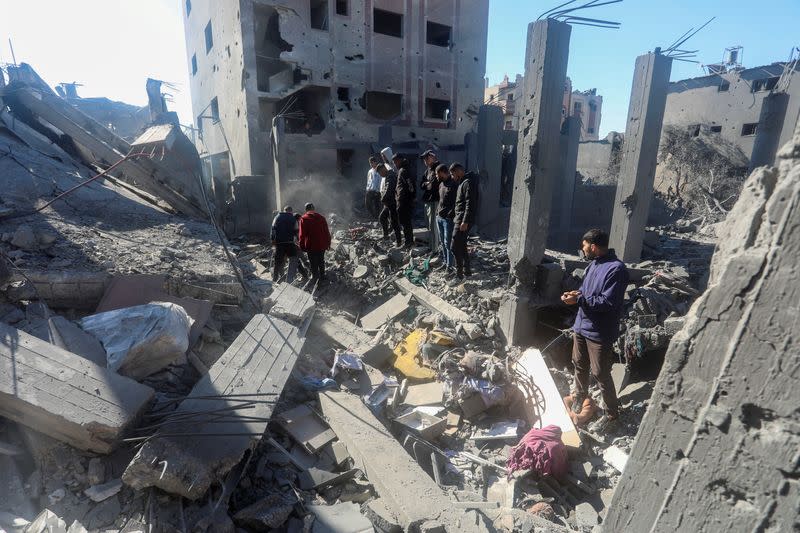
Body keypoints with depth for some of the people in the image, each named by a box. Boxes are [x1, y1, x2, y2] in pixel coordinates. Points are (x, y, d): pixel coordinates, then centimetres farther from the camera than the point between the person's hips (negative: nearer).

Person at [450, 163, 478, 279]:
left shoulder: (468, 182, -16)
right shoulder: (462, 182, 17)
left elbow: (470, 204, -22)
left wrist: (465, 221, -25)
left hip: (463, 220, -11)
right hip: (459, 218, 11)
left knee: (455, 247, -9)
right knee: (462, 246, 15)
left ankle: (459, 273, -1)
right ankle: (467, 270, 24)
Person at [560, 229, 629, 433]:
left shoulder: (616, 269, -22)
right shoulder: (594, 263, 6)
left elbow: (609, 303, -25)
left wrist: (579, 300, -24)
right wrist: (575, 294, -2)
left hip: (600, 332, -8)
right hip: (582, 325, 9)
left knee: (601, 374, 4)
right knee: (579, 365, 22)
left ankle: (612, 415, 23)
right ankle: (579, 398, 44)